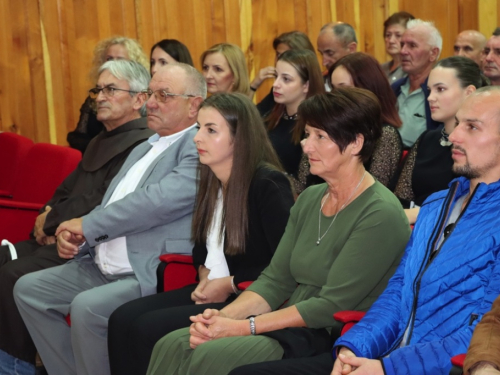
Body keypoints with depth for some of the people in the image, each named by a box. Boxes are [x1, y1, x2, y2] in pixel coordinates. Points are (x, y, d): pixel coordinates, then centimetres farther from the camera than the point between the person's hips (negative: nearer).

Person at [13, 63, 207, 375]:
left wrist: (88, 225, -12)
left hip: (152, 275, -10)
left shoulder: (201, 145, -9)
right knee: (28, 288, 4)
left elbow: (161, 199, -21)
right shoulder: (143, 149, 22)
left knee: (87, 306, -30)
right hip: (101, 266, 10)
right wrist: (75, 235, 0)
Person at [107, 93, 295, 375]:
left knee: (150, 328, -22)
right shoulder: (212, 182, 10)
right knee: (123, 319, -10)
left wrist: (231, 284, -14)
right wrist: (205, 275, 4)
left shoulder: (267, 185, -15)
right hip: (212, 291, 8)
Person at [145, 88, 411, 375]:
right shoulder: (310, 199, 13)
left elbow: (332, 305, -17)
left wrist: (244, 327, -18)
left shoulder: (381, 216, -13)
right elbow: (275, 280, 11)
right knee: (172, 346, -13)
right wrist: (224, 316, -8)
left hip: (334, 340, -8)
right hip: (291, 329, 8)